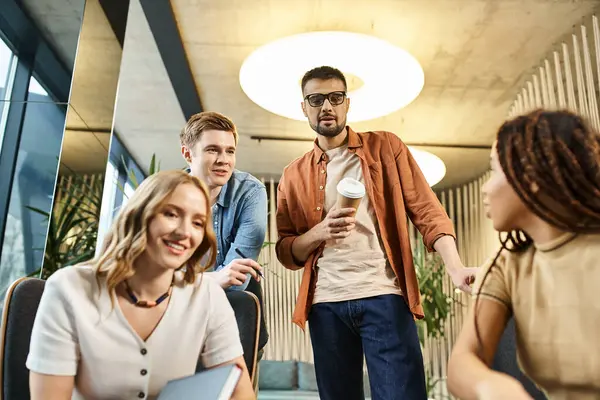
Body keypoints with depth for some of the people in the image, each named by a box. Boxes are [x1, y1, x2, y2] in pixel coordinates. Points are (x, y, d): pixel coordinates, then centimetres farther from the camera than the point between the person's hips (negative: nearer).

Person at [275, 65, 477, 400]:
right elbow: (286, 252, 8)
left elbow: (427, 210, 0)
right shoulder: (294, 175, 11)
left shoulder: (386, 148, 8)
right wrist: (321, 231, -13)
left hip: (384, 295, -2)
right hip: (326, 304, 3)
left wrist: (455, 268, -15)